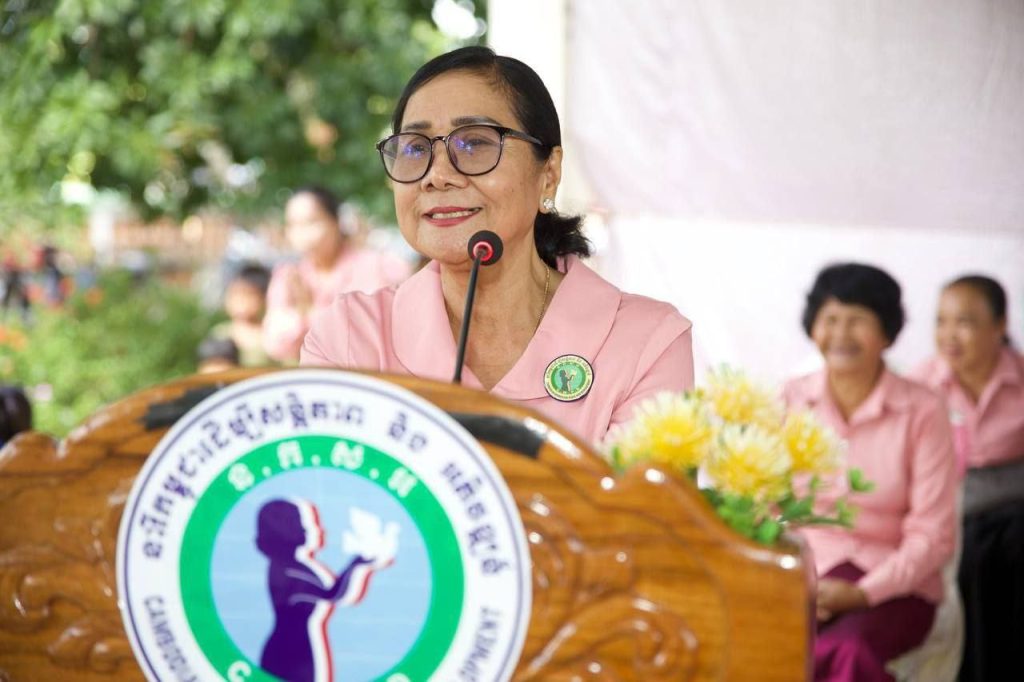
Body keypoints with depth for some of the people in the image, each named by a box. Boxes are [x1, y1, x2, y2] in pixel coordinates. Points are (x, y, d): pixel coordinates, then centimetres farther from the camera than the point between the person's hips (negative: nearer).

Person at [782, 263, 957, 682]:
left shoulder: (922, 412, -2)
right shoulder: (790, 401, 6)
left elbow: (933, 536, -3)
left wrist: (863, 593, -15)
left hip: (892, 586, -2)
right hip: (801, 577, 2)